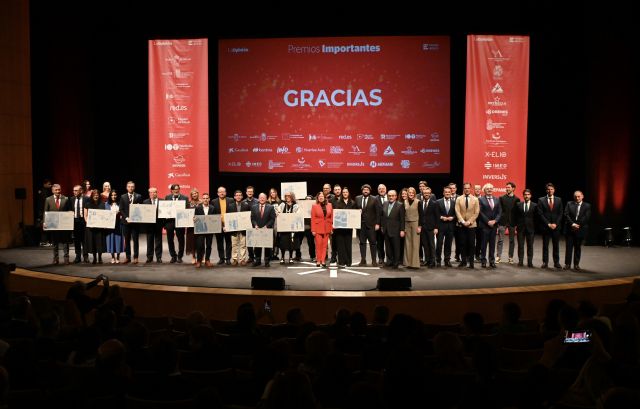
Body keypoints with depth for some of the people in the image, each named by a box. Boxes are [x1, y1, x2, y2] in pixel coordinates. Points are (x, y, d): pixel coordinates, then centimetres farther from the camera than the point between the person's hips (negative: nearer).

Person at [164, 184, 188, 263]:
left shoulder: (184, 198, 0)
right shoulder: (167, 197, 9)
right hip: (169, 221, 3)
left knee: (181, 240, 5)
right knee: (170, 240, 8)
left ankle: (180, 256, 17)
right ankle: (173, 256, 21)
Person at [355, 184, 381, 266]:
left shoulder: (374, 200, -2)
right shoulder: (357, 199, 9)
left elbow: (378, 212, -4)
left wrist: (377, 223, -9)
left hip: (371, 224, -3)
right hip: (361, 224, 3)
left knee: (373, 242, 0)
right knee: (362, 242, 7)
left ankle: (374, 260, 7)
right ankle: (363, 260, 12)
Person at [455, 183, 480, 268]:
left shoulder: (475, 199, 5)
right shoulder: (459, 199, 5)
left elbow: (476, 212, 0)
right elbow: (457, 212, -1)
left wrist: (469, 221, -10)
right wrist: (463, 221, -12)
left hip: (471, 225, 0)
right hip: (462, 225, 1)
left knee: (471, 244, 0)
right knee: (463, 243, 3)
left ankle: (471, 261, 5)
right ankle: (463, 260, 10)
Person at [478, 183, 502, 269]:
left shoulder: (496, 200, 11)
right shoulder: (481, 199, -2)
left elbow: (500, 212, 7)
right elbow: (481, 212, -8)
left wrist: (494, 221, -8)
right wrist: (488, 221, -13)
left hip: (494, 225, 4)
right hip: (484, 225, -4)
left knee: (492, 243, 7)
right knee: (484, 243, 1)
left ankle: (492, 261, 12)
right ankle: (483, 261, 7)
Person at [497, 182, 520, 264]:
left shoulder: (517, 199, 3)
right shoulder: (501, 198, 3)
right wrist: (498, 220, -5)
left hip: (512, 222, 1)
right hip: (502, 222, -1)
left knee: (512, 241, 7)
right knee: (500, 240, 0)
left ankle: (511, 257, 14)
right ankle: (498, 257, 3)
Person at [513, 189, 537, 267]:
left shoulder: (534, 206, 2)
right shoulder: (518, 204, 6)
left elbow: (536, 217, 3)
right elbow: (515, 216, 7)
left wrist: (535, 228, -2)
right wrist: (515, 225, 1)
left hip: (530, 228, -1)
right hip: (520, 228, 1)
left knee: (530, 246, 3)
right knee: (520, 245, 3)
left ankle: (530, 262, 9)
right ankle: (520, 261, 9)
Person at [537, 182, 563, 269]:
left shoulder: (559, 200, 8)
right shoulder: (541, 200, 1)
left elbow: (560, 214, 5)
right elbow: (540, 214, -4)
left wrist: (555, 224, -7)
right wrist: (548, 224, -10)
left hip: (556, 226, 1)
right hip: (545, 226, -1)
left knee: (556, 245, 5)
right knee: (545, 245, 2)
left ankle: (556, 262, 11)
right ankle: (545, 262, 8)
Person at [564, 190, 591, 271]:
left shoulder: (587, 206, 4)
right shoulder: (569, 204, 6)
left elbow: (586, 217, -6)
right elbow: (566, 215, -4)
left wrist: (578, 225, -15)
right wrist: (572, 224, -16)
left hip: (580, 229, 0)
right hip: (570, 229, 0)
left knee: (578, 247, 6)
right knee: (569, 247, 1)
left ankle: (576, 264, 13)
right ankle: (567, 264, 6)